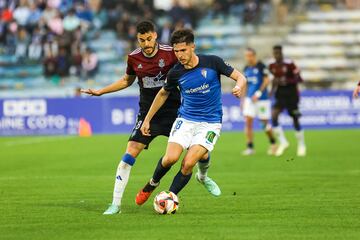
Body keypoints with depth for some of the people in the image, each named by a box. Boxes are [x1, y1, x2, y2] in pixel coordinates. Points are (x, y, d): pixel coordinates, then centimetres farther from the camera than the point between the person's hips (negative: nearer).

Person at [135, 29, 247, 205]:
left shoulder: (212, 62, -10)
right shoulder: (175, 73, -4)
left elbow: (240, 77, -3)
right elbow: (163, 94, 14)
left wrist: (239, 87, -26)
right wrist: (147, 119, 15)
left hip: (210, 124, -2)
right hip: (185, 120, 2)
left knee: (188, 164, -18)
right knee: (170, 158, -18)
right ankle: (152, 184, 13)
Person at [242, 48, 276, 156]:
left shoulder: (261, 66, -9)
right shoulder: (246, 69, 10)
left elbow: (266, 80, -12)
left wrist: (258, 94, -18)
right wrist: (244, 99, 16)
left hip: (262, 98, -5)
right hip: (250, 98, 5)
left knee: (265, 123, 3)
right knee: (248, 121, -7)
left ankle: (273, 144, 25)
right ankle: (250, 147, -3)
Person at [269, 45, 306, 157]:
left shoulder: (289, 64, -15)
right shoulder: (272, 66, 2)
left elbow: (299, 79, -14)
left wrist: (286, 81, -26)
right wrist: (273, 88, 7)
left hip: (291, 94, -4)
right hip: (280, 95, 4)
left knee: (295, 120, 2)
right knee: (274, 116, -17)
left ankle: (301, 145, 20)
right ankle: (283, 142, -4)